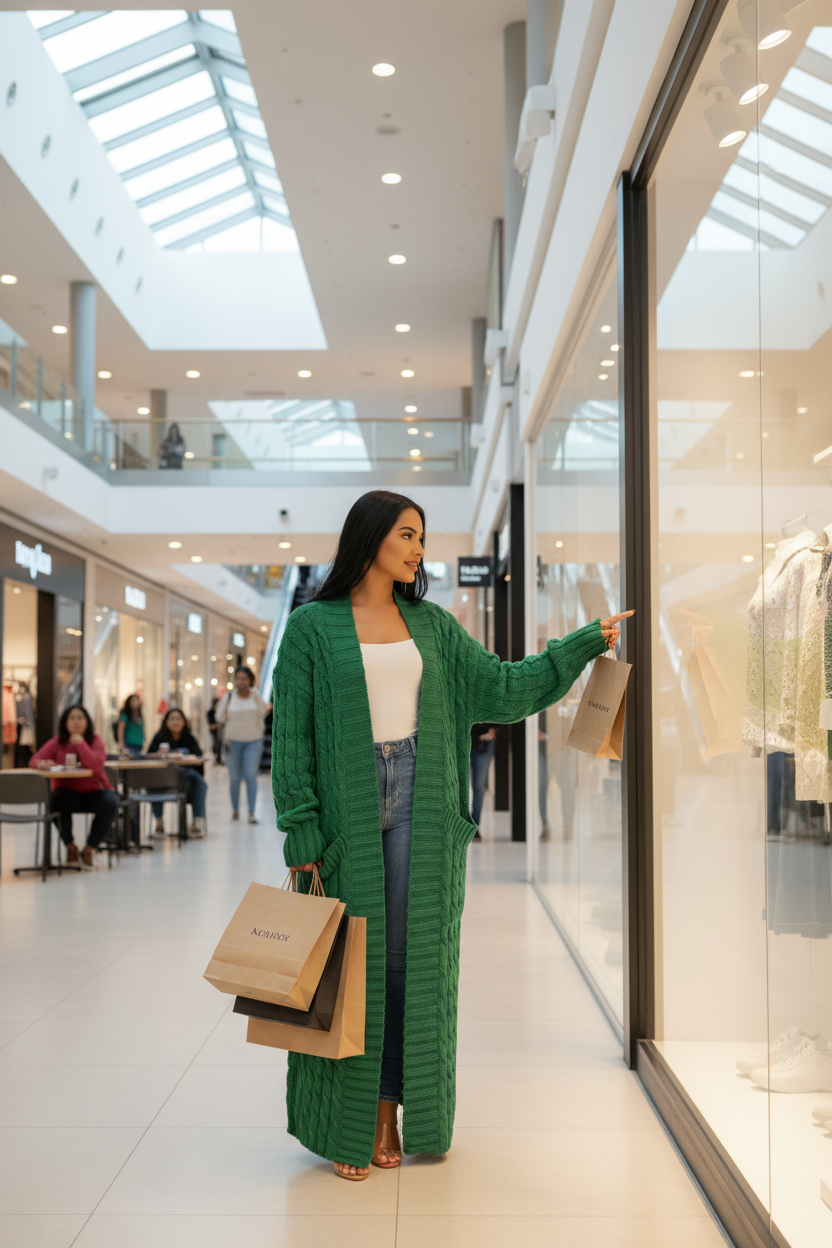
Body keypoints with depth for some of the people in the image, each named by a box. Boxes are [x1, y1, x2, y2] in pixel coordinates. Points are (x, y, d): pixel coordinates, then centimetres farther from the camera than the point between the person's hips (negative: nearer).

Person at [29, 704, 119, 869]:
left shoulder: (96, 741, -3)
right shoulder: (57, 742, 2)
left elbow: (95, 764, -22)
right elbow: (34, 760, -5)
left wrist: (80, 742, -22)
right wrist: (43, 763, -29)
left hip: (94, 790, 0)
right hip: (68, 791, 0)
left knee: (109, 803, -31)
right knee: (58, 803, -34)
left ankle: (89, 849, -10)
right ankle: (70, 847, -7)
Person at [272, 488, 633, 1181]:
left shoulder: (431, 623, 12)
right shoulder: (312, 626, 0)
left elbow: (503, 687, 12)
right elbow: (291, 735, -3)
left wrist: (584, 642, 6)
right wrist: (301, 833, -9)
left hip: (420, 804, 3)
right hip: (347, 806, -3)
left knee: (410, 959, 4)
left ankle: (392, 1113, 16)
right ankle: (348, 1125, 14)